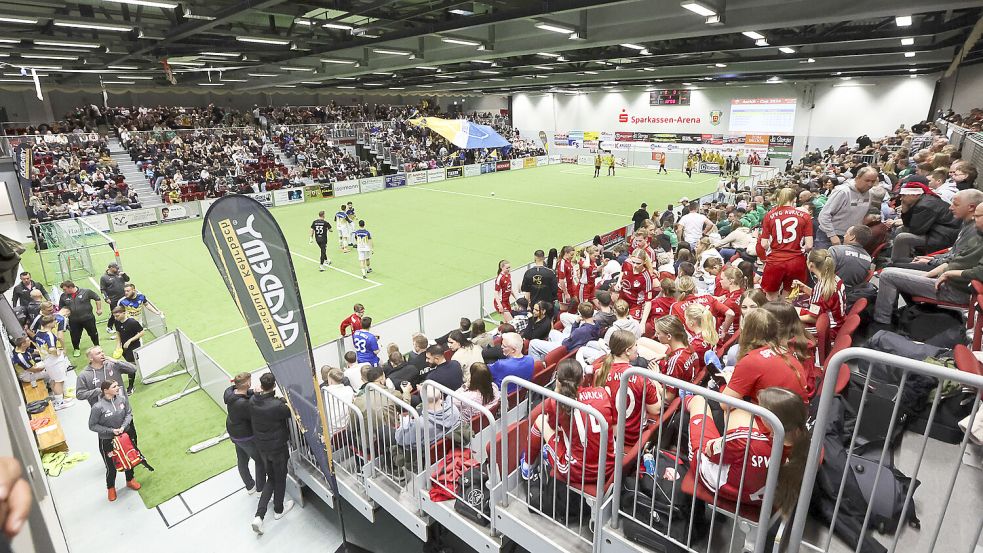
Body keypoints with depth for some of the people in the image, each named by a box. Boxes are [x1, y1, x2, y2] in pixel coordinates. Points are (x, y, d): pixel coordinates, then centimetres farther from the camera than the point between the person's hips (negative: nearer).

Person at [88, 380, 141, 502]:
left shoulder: (122, 398, -15)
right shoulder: (98, 407, -25)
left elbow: (129, 413, -2)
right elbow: (92, 426, -15)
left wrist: (123, 426, -17)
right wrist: (111, 430, -20)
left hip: (125, 435, 4)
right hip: (107, 441, -4)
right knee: (111, 467, 10)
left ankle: (130, 480, 48)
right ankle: (111, 488, 40)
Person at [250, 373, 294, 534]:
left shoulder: (252, 400, -13)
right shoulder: (277, 406, -30)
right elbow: (291, 413, -14)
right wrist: (284, 401, -2)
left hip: (261, 446, 5)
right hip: (278, 447, -5)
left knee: (271, 478, 22)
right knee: (280, 478, 18)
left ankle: (259, 515, 12)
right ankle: (278, 510, 38)